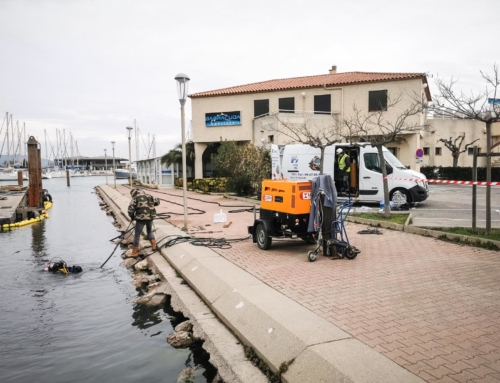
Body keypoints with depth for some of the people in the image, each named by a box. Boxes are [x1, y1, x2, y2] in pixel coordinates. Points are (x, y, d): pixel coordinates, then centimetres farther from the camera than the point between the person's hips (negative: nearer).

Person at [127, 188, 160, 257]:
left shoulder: (134, 199, -4)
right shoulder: (149, 196, 9)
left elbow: (130, 210, -10)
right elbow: (157, 202, 23)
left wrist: (132, 217, 7)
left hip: (141, 219, -5)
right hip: (150, 217, 5)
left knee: (137, 235, 7)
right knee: (150, 231, 28)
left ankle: (134, 252, 11)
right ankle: (154, 246, 26)